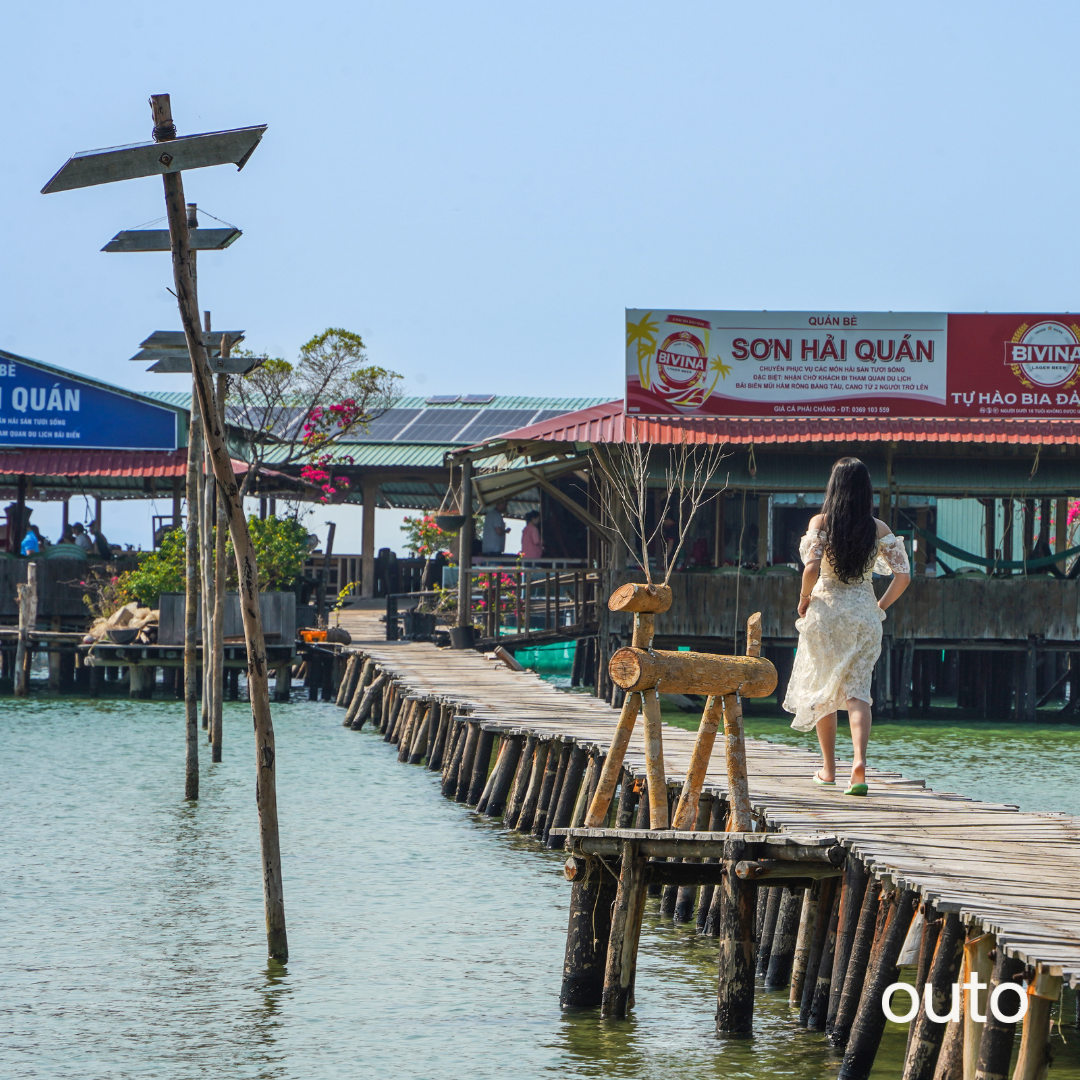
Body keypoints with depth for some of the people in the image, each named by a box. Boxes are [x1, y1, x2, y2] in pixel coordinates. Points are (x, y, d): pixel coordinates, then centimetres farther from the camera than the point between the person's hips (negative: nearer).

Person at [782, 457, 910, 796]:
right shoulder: (879, 529, 1)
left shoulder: (821, 523, -6)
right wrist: (881, 606, 10)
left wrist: (804, 599, -2)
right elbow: (902, 576, -4)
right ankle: (860, 759, -23)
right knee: (857, 690, -1)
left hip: (826, 611, -1)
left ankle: (828, 768, 20)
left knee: (822, 688, 14)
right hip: (864, 615, 1)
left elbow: (812, 568, -19)